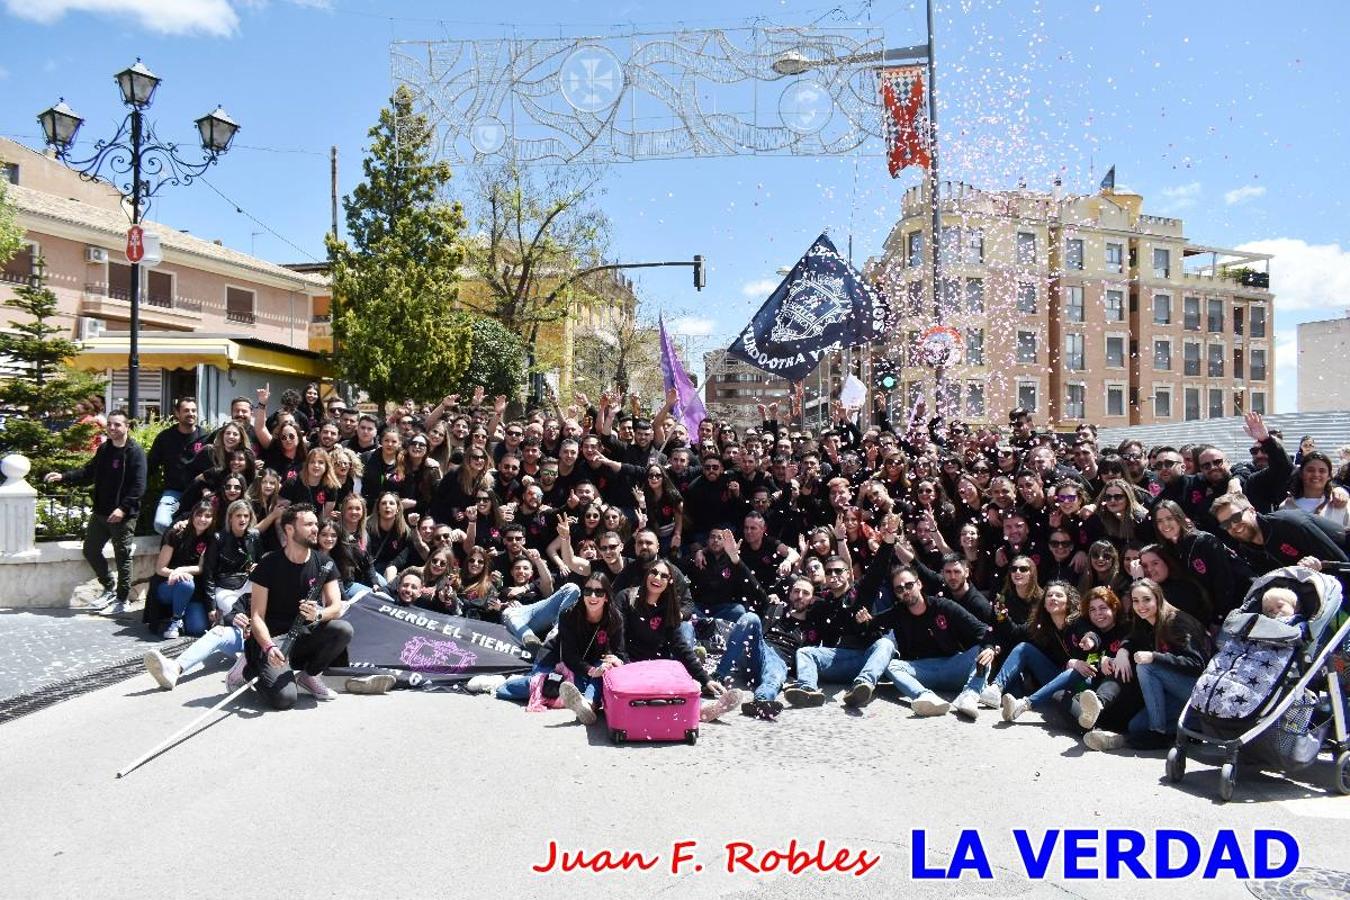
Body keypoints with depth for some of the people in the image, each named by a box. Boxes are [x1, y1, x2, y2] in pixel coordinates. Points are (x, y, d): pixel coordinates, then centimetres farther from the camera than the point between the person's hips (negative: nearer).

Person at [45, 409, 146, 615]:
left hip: (123, 515, -8)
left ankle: (122, 600, 13)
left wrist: (123, 508, -25)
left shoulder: (135, 452, -12)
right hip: (100, 512, 8)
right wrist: (63, 477, 3)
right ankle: (109, 588, 30)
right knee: (90, 550, 13)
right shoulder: (104, 449, 11)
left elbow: (139, 486, -18)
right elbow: (88, 472, 18)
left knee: (122, 557, 1)